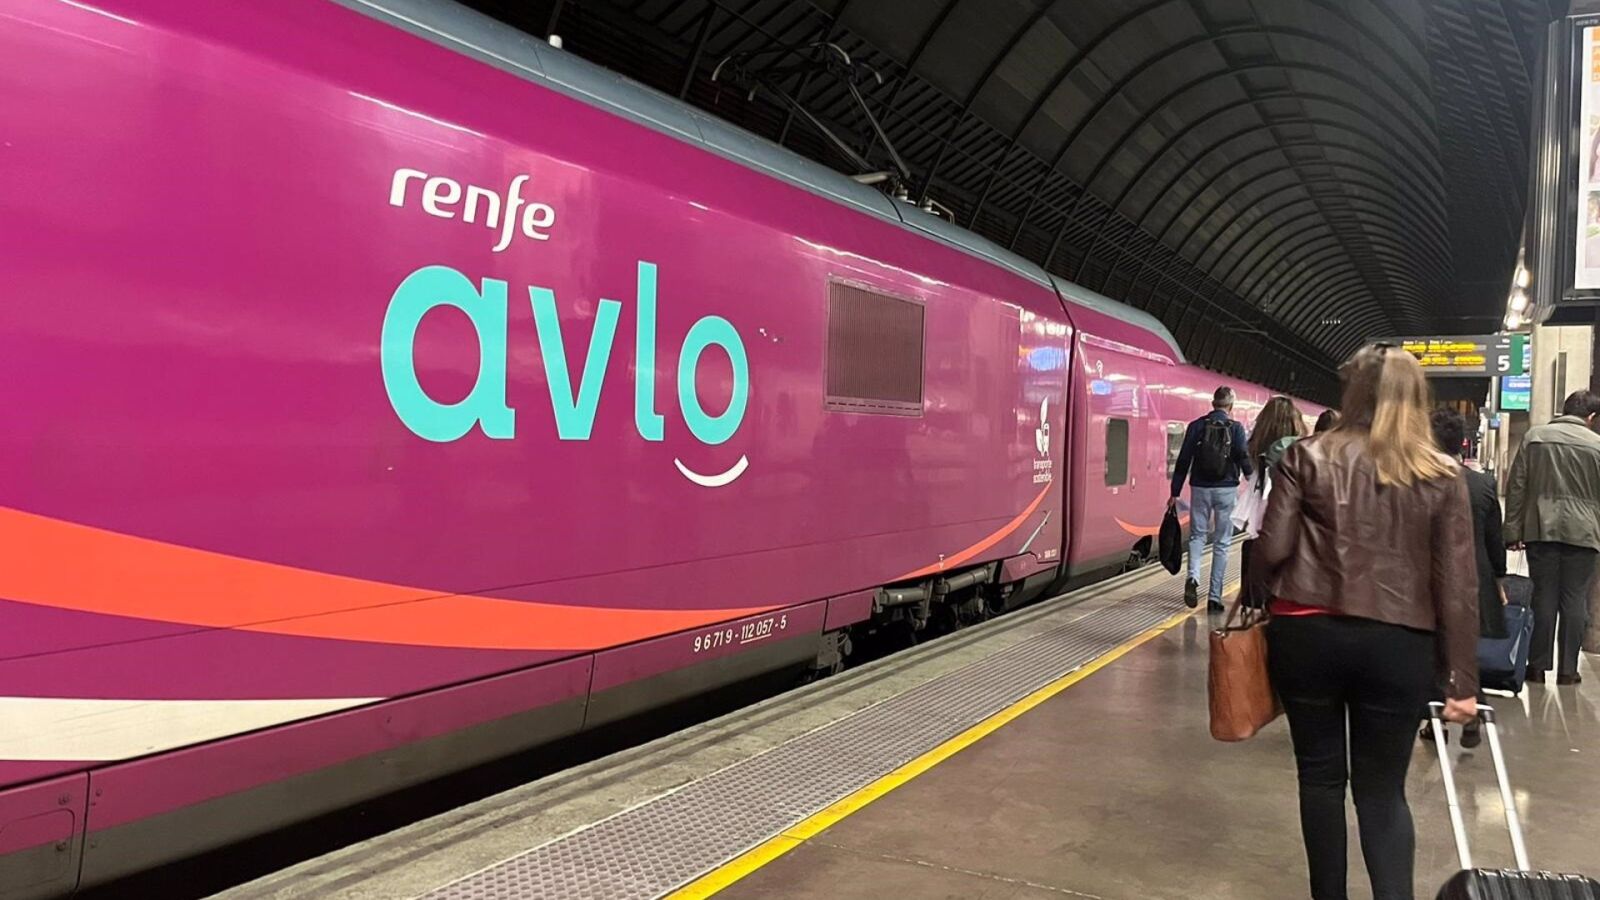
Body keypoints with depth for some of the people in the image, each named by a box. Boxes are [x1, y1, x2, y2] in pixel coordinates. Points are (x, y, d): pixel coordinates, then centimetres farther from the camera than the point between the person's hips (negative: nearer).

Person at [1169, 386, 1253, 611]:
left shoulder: (1197, 426, 1)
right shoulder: (1236, 428, -3)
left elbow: (1183, 461, 1)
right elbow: (1243, 459, -9)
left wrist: (1175, 492, 5)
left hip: (1200, 488, 1)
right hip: (1226, 490, -1)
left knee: (1197, 535, 14)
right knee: (1221, 543, 6)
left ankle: (1193, 577, -13)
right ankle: (1215, 597, 5)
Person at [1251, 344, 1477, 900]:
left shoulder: (1307, 457, -2)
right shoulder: (1443, 476, 2)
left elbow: (1271, 549, -6)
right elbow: (1457, 585, 0)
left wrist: (1261, 601, 15)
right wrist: (1462, 679, 4)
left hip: (1308, 633, -1)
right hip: (1399, 645, 1)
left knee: (1321, 775, 14)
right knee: (1383, 789, 11)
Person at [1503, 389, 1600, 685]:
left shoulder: (1534, 436, 3)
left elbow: (1516, 486, 2)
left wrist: (1513, 530, 5)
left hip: (1541, 528, 1)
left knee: (1544, 596, 6)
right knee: (1574, 600, 5)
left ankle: (1538, 666, 8)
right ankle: (1567, 669, 7)